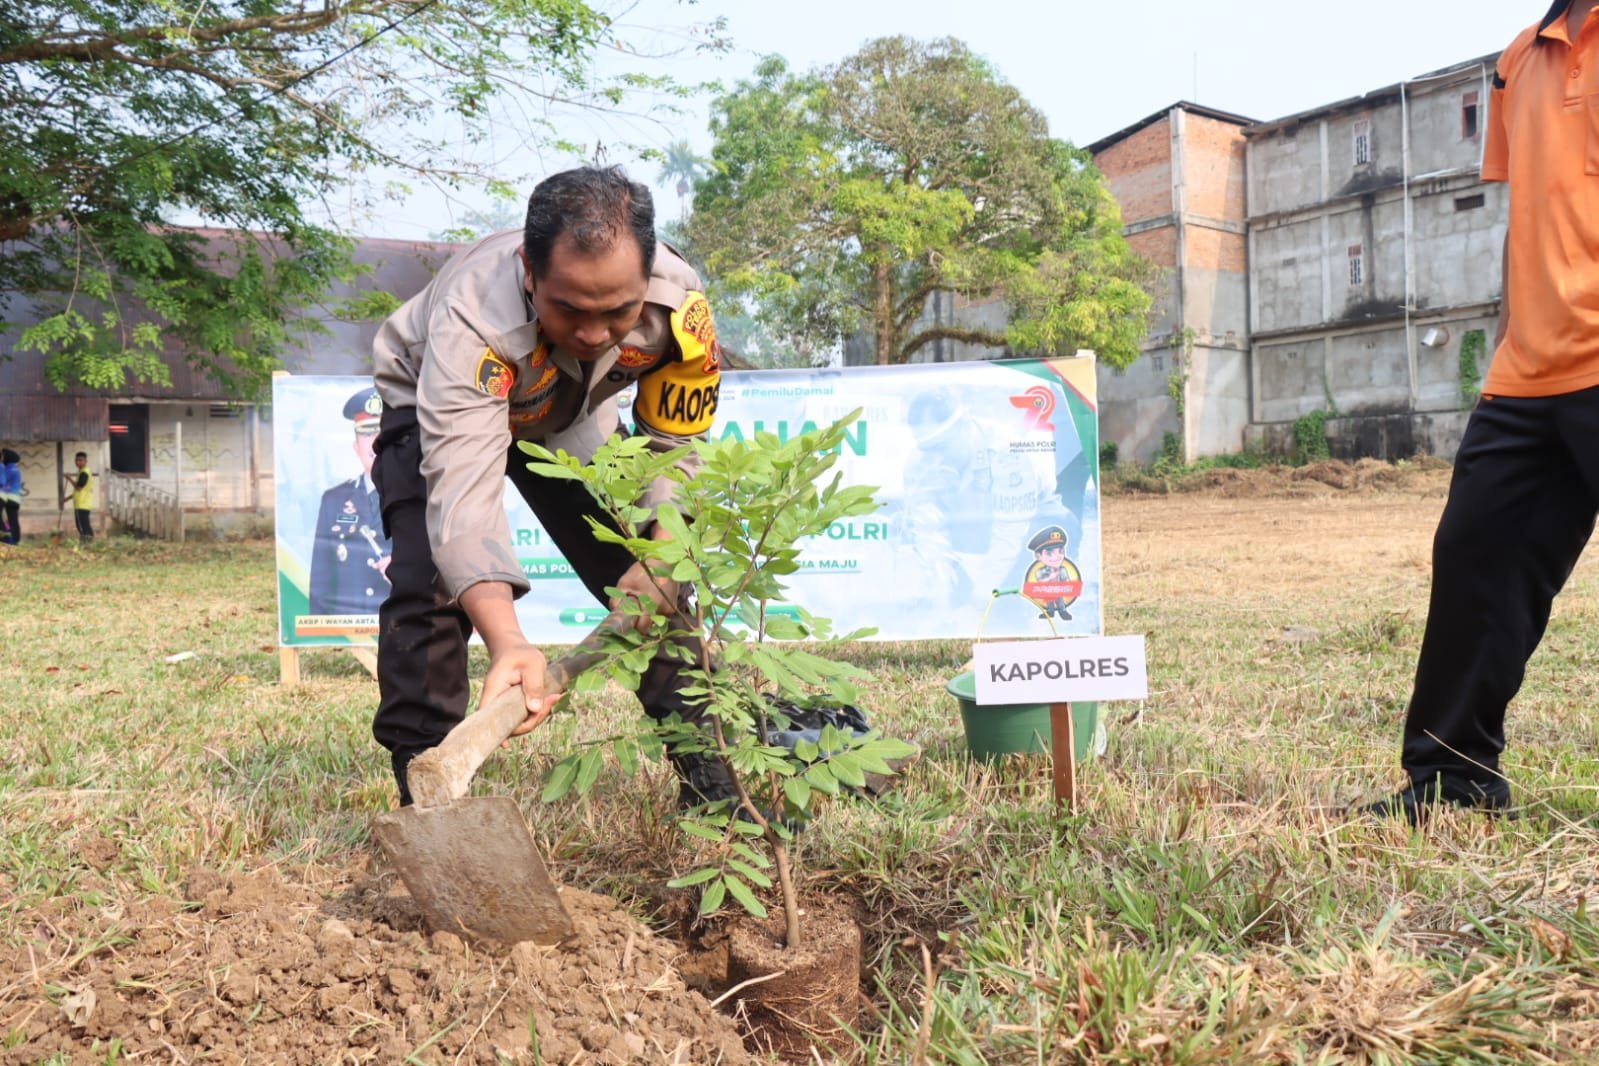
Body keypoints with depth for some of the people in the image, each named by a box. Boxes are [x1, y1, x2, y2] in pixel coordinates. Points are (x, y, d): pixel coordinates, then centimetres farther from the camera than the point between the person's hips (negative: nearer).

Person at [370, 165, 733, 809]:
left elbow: (675, 451, -20)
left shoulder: (679, 304, -33)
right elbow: (464, 489, -53)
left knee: (656, 583, -4)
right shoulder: (472, 320, -45)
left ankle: (708, 774, 10)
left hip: (573, 413, 3)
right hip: (434, 406, -3)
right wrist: (507, 644, -67)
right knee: (430, 580, -24)